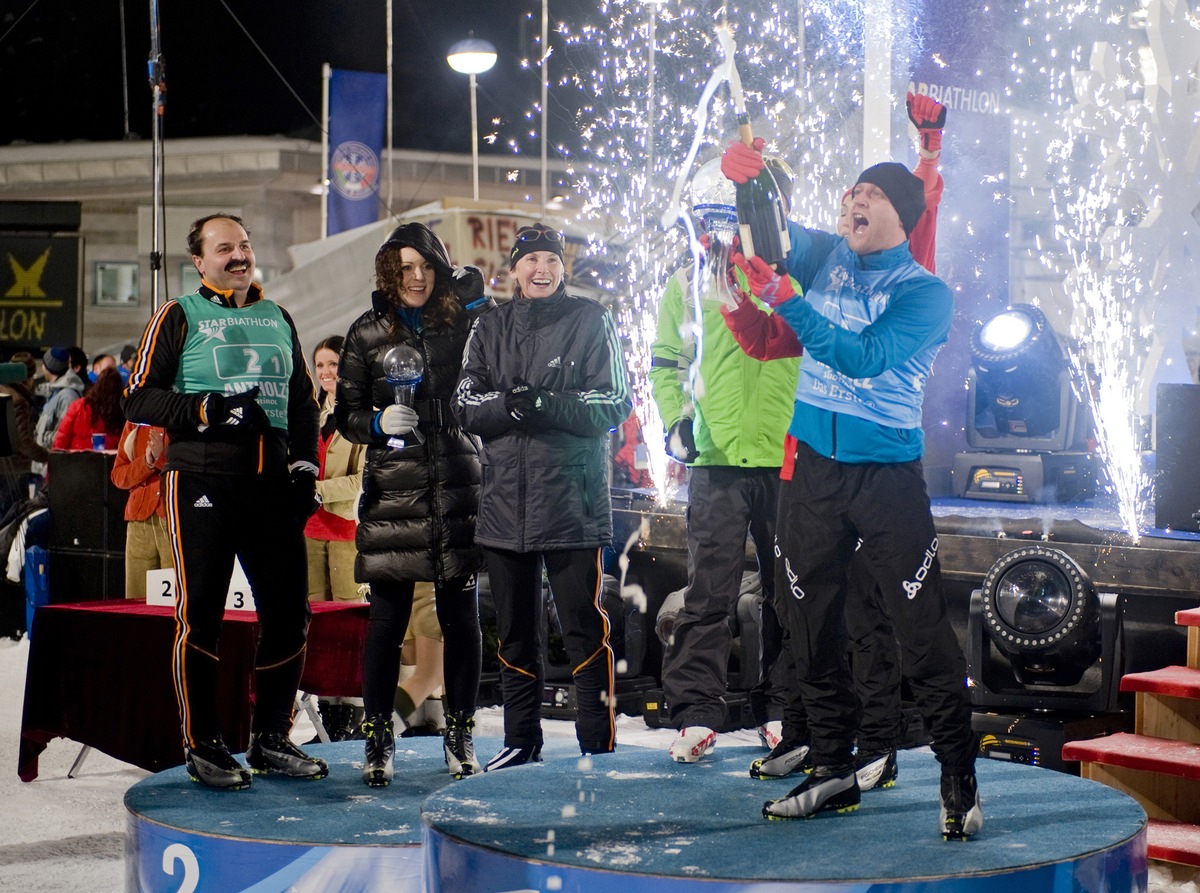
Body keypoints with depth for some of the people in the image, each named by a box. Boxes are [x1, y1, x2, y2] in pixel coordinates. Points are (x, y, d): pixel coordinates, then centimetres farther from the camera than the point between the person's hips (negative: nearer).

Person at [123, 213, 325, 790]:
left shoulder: (278, 319, 19)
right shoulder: (178, 318, 3)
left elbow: (303, 400, 23)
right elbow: (139, 400, -3)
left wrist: (304, 467, 11)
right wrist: (210, 409, -16)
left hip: (271, 483, 5)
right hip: (201, 482, -5)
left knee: (289, 612, 3)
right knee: (201, 613, -2)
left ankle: (271, 739, 15)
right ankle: (201, 746, 7)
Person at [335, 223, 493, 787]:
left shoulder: (463, 321, 9)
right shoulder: (368, 333, 8)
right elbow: (345, 413, 10)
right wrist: (380, 422, -12)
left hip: (458, 487, 1)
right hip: (393, 491, -1)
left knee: (461, 617, 3)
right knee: (387, 619, -1)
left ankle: (459, 735, 14)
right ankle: (378, 739, 9)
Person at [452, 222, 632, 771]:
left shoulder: (590, 322, 3)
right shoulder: (490, 328, 13)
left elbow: (613, 405, -5)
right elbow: (466, 407, 5)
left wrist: (546, 405, -19)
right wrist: (507, 404, -16)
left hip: (572, 498, -4)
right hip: (504, 498, 4)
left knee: (584, 625, -3)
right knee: (515, 629, 11)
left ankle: (598, 742, 4)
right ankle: (521, 740, 21)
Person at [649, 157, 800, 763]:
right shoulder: (688, 284, 9)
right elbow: (666, 363, 15)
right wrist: (675, 420, -1)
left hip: (786, 460, 0)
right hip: (716, 459, 0)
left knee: (787, 591, 8)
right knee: (709, 592, -6)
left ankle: (779, 708, 19)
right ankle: (696, 713, -1)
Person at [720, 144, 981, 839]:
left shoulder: (926, 294, -6)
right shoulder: (826, 256, 10)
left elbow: (864, 356, -19)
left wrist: (786, 300, -25)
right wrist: (747, 182, -21)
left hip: (888, 474, -5)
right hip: (813, 465, 5)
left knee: (923, 627, -7)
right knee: (812, 624, 9)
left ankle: (959, 778, 1)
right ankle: (834, 770, 20)